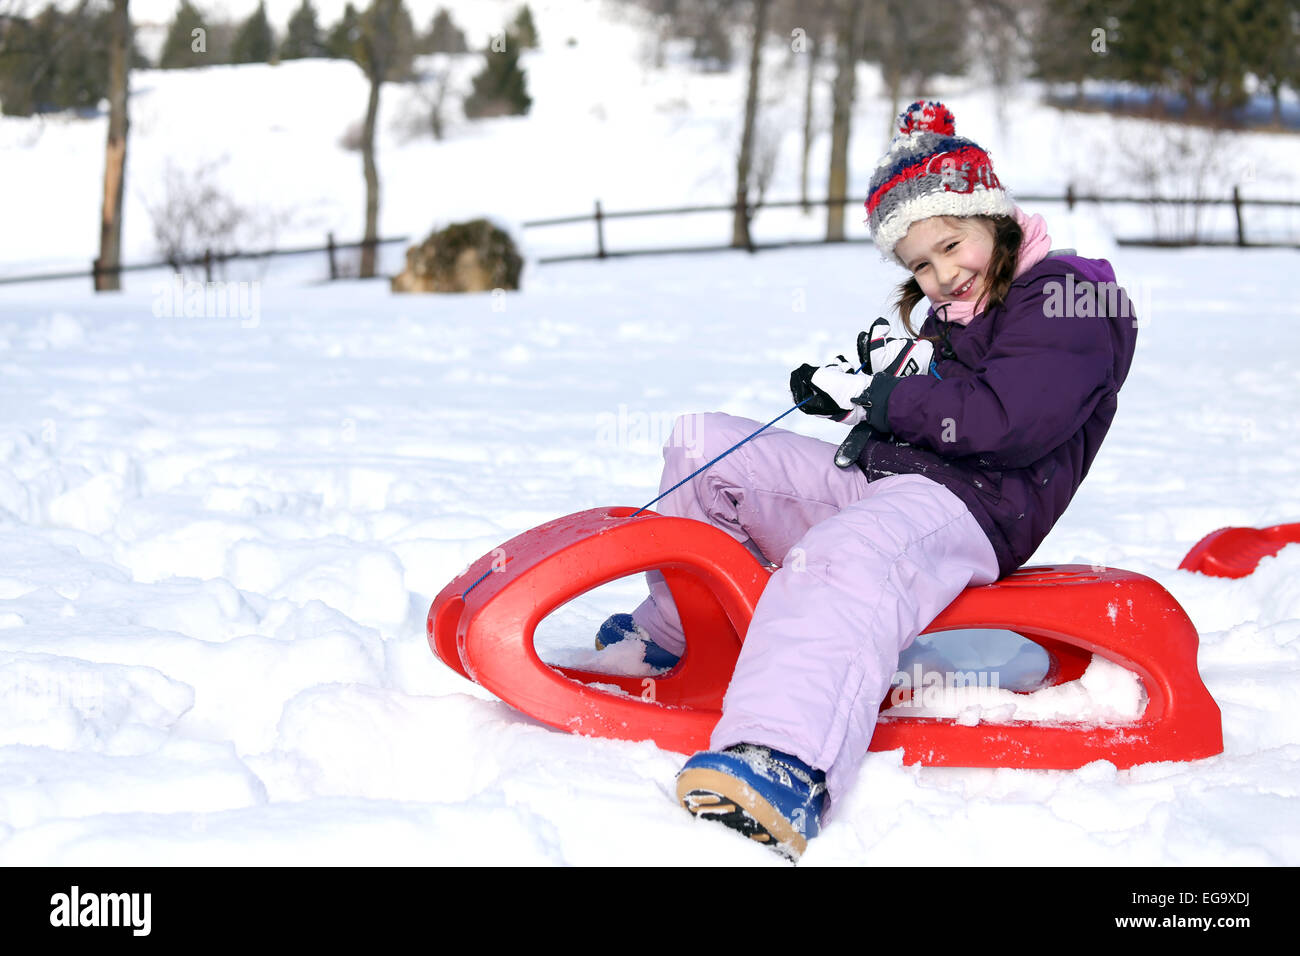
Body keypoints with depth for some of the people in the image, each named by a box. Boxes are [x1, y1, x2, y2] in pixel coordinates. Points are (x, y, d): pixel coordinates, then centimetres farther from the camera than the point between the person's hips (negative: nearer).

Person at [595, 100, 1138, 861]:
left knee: (839, 562, -43)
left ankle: (787, 771, -69)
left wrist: (884, 398, -10)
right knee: (701, 443, 12)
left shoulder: (1065, 299, -3)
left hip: (962, 510, -10)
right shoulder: (947, 317, 26)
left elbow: (1008, 421, -17)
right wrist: (866, 382, 7)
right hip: (876, 483, 10)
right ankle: (669, 634, 26)